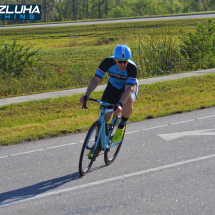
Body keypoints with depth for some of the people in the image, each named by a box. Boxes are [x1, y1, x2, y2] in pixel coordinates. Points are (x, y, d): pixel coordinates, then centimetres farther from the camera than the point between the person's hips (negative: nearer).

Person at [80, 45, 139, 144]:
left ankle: (121, 126, -9)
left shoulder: (132, 68, -35)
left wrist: (119, 104, -58)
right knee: (105, 115, -10)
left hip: (130, 87, -2)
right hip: (113, 87, 3)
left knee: (128, 101, -37)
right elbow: (96, 79, -27)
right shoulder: (108, 62, -29)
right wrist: (86, 95, -44)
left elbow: (129, 89, -42)